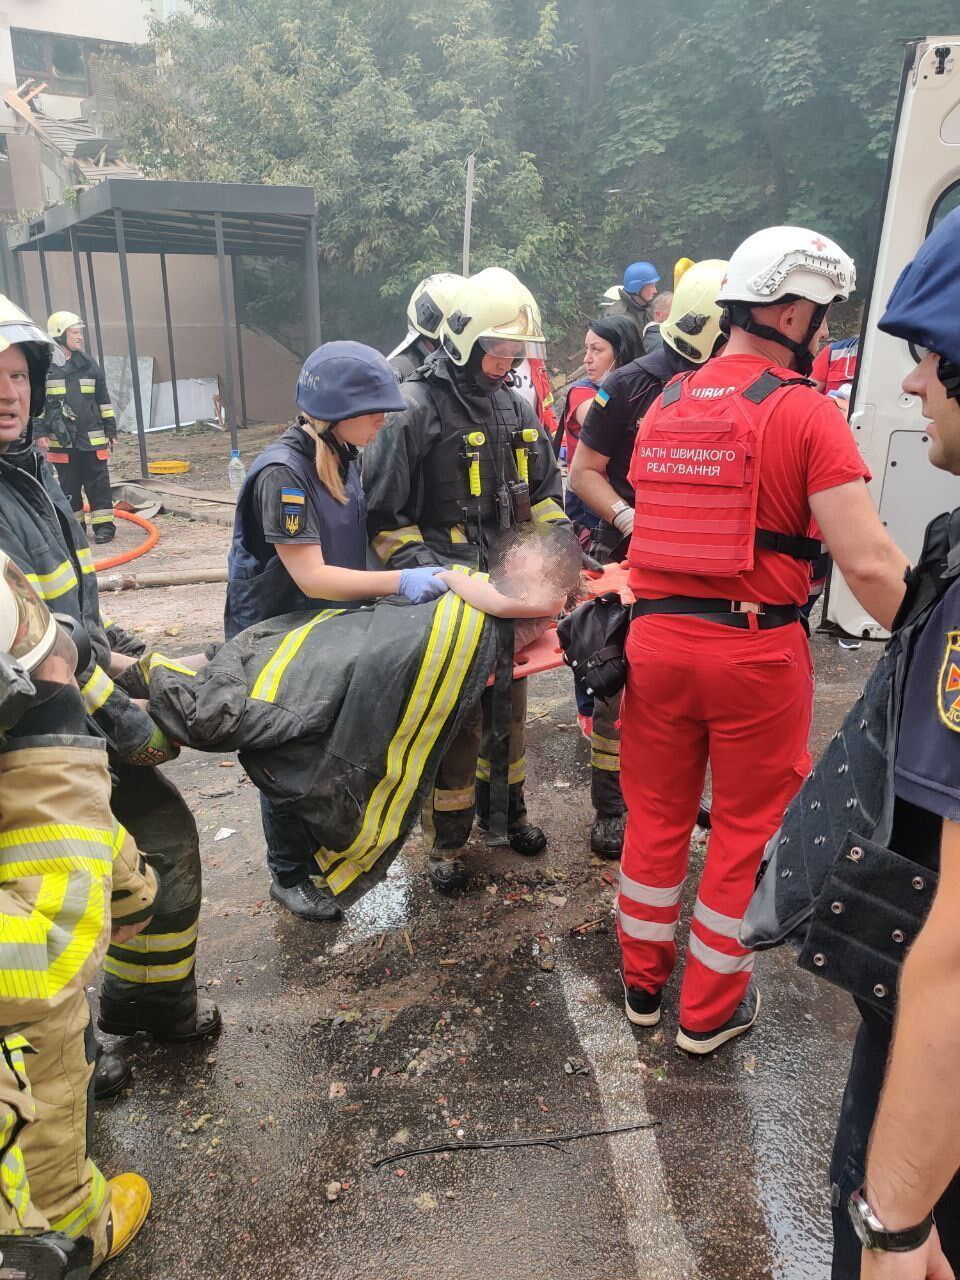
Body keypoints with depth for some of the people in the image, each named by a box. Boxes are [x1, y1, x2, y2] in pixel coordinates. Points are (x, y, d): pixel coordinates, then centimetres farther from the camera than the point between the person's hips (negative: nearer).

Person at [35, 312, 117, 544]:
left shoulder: (89, 364, 6)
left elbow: (104, 399, 10)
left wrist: (110, 430, 8)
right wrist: (40, 432, -4)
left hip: (92, 437, 1)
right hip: (60, 439, -1)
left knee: (98, 483, 1)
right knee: (69, 485, 8)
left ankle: (104, 525, 8)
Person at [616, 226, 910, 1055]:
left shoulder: (663, 407, 8)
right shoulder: (808, 412, -10)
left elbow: (645, 525, 11)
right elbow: (868, 562, -15)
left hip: (658, 637, 5)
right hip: (757, 649, -5)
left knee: (657, 815, 19)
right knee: (749, 828, 13)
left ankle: (644, 982, 37)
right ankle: (711, 1009, 30)